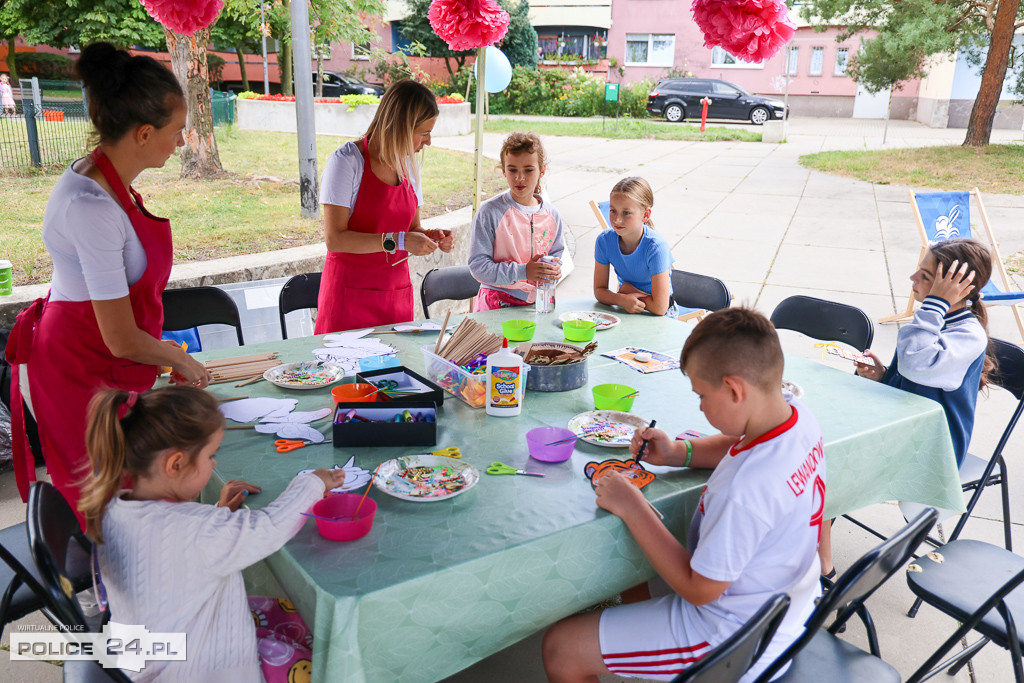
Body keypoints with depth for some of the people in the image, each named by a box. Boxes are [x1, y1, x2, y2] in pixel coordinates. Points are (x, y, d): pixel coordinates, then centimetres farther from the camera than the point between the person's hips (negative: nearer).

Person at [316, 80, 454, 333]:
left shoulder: (409, 165, 8)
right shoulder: (347, 160, -11)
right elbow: (335, 239, -18)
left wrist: (432, 237, -4)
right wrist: (397, 241, -24)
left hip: (397, 291, 5)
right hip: (350, 292, -5)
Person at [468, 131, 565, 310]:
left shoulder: (551, 214, 9)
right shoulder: (490, 212, -7)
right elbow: (478, 265, -12)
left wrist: (553, 270, -2)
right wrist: (522, 271, -21)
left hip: (537, 301, 6)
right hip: (498, 302, -5)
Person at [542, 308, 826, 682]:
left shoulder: (745, 489, -37)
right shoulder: (797, 415, -11)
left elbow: (698, 589, -25)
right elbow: (747, 446, 14)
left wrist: (632, 507, -20)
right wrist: (678, 452, -1)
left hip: (735, 644, -9)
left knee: (560, 649, -7)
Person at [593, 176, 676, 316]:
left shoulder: (656, 246, -24)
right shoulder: (604, 240, -11)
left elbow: (659, 308, -26)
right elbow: (599, 290, -5)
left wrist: (627, 288, -13)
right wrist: (622, 299, -25)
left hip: (657, 316, -4)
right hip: (625, 310, 4)